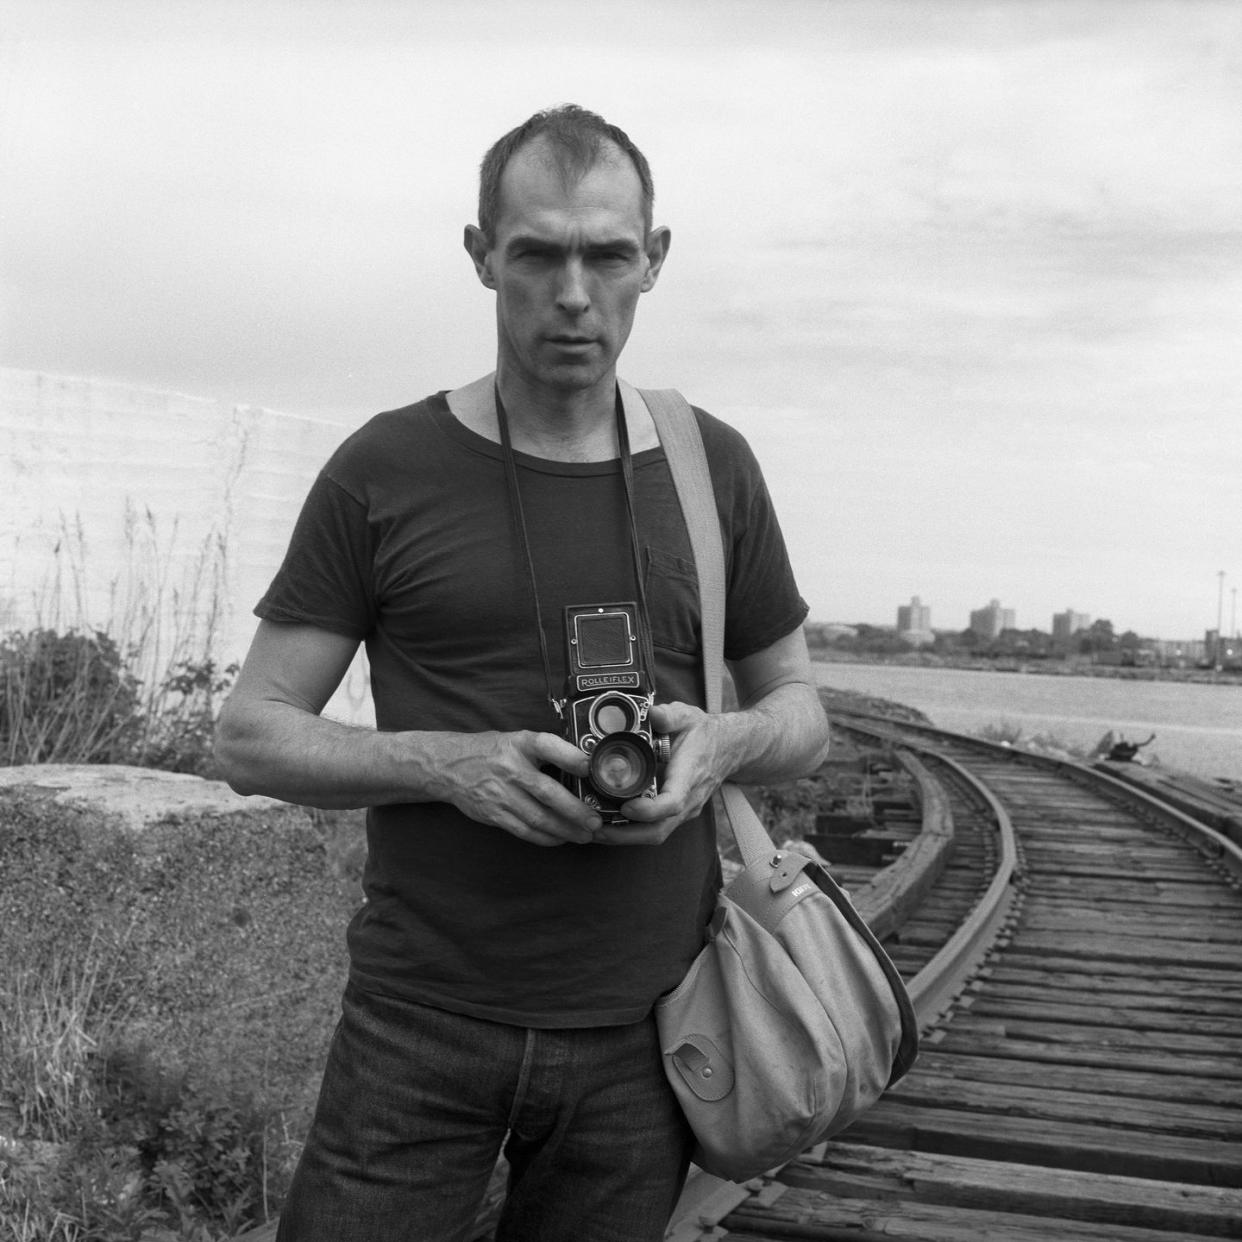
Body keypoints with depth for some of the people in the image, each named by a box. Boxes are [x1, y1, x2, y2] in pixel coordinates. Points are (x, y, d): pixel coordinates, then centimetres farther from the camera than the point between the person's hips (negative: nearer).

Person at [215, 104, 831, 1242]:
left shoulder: (712, 466, 4)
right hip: (423, 1018, -2)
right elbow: (251, 738, -2)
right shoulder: (386, 470, -3)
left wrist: (723, 742, -11)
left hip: (643, 1029, 2)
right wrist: (444, 763, -19)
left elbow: (801, 712, 13)